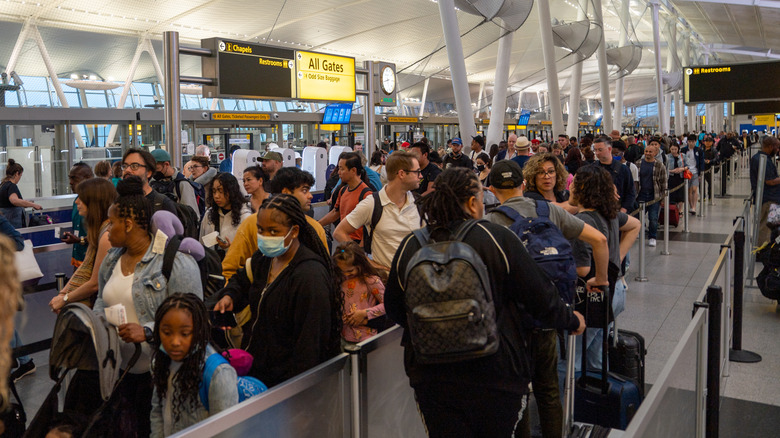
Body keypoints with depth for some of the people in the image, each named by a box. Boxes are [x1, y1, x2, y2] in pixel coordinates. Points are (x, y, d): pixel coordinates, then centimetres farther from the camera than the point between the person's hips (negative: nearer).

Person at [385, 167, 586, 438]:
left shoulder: (409, 247, -4)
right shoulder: (497, 239, -12)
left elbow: (394, 310, 8)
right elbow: (540, 298, -6)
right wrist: (572, 321, 15)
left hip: (430, 375, 2)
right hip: (495, 373, -2)